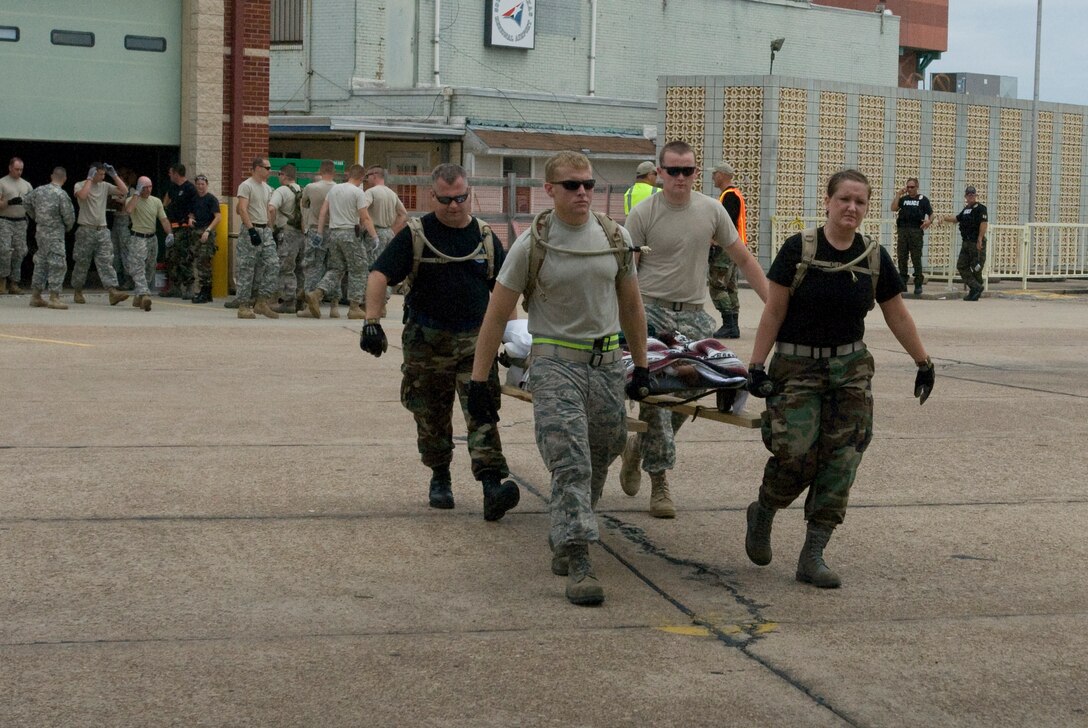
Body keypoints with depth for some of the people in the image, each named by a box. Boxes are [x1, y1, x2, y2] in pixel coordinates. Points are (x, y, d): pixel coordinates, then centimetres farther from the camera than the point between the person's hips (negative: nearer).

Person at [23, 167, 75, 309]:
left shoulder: (39, 190, 5)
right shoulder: (61, 194, -15)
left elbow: (26, 202, 18)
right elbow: (69, 216, -13)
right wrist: (68, 226, 8)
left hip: (40, 231, 7)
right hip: (54, 233, -7)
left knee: (41, 263, 15)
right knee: (58, 265, -5)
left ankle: (35, 296, 19)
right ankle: (54, 298, -9)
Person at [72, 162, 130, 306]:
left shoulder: (105, 186, 11)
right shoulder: (80, 185, -2)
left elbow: (124, 191, 5)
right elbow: (82, 195, -25)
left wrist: (114, 175, 0)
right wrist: (89, 178, -16)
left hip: (102, 230, 3)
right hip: (86, 230, -3)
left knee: (106, 262, -7)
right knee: (82, 263, 6)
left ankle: (113, 292, -18)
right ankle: (78, 292, 20)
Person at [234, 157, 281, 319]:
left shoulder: (267, 188, 16)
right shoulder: (246, 186, -9)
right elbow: (242, 209, -17)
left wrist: (270, 230, 15)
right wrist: (251, 230, -23)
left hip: (265, 230, 8)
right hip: (251, 230, -8)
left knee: (273, 264, -1)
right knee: (247, 270, -3)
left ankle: (262, 302, 3)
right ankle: (243, 306, 2)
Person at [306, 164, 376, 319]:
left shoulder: (334, 189, 11)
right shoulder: (358, 192, -8)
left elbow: (323, 212, 10)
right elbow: (365, 218, -12)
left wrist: (319, 232, 13)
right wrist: (374, 236, -9)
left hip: (334, 232, 6)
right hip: (350, 233, -6)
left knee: (335, 269, 13)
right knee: (358, 269, 3)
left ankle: (317, 293, -8)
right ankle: (354, 307, 1)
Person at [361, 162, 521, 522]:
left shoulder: (486, 238, 7)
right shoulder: (414, 236, -2)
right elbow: (379, 275, -10)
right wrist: (372, 320, -25)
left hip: (475, 339, 1)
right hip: (427, 341, 0)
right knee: (432, 419, 10)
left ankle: (492, 487, -22)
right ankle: (440, 478, 30)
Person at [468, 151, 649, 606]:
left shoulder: (616, 238, 7)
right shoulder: (532, 245, -5)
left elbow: (630, 306, 18)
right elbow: (496, 315, -2)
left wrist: (641, 367, 19)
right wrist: (479, 381, -5)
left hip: (608, 363, 4)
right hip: (556, 362, -4)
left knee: (599, 461, 12)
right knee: (570, 463, -14)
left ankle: (562, 539, 33)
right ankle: (577, 563, -14)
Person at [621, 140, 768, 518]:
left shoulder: (711, 211, 7)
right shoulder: (643, 214, -3)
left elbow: (743, 260, 12)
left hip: (693, 316, 4)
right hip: (651, 312, -4)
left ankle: (639, 447, 27)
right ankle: (658, 479, -1)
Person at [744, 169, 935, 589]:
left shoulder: (875, 259, 3)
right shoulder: (799, 250, -8)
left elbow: (897, 316, 13)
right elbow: (774, 311, -5)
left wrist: (924, 363, 18)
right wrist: (757, 365, -9)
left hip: (850, 368, 4)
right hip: (797, 366, -4)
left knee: (841, 461, -3)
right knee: (796, 452, -16)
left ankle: (813, 557, 4)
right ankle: (762, 513, 16)